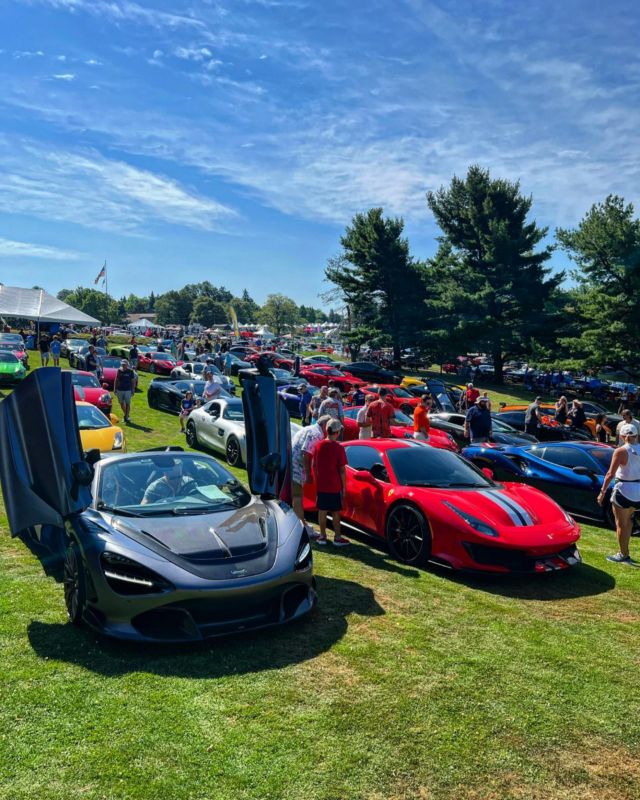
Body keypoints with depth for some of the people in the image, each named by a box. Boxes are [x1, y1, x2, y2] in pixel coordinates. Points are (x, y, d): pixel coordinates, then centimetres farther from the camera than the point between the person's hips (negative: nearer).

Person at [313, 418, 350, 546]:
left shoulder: (319, 445, -1)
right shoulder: (339, 448, -14)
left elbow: (314, 465, 6)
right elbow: (342, 470, -11)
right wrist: (344, 486, -3)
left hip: (321, 485, 4)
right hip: (335, 486, -4)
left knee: (322, 511, 11)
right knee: (335, 512, 6)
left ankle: (322, 536, 17)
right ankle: (337, 537, 12)